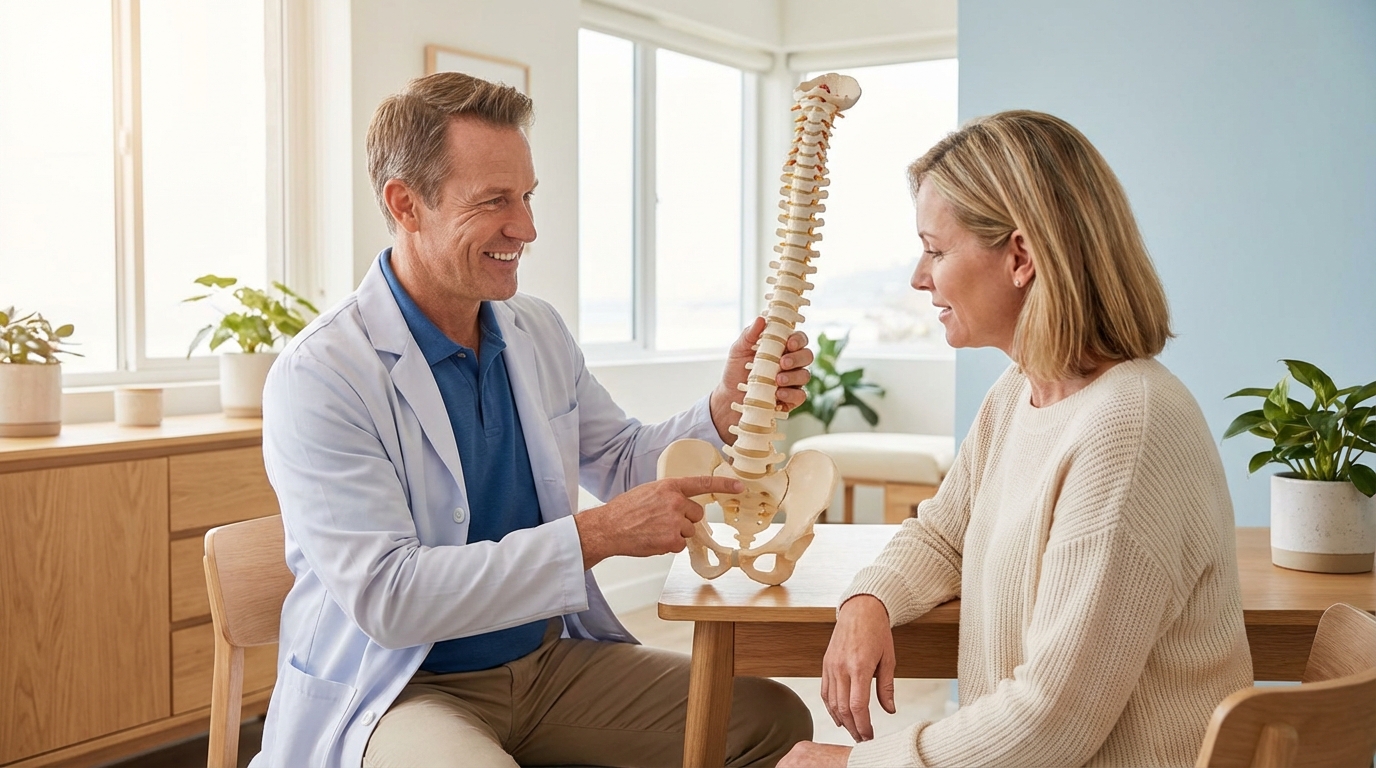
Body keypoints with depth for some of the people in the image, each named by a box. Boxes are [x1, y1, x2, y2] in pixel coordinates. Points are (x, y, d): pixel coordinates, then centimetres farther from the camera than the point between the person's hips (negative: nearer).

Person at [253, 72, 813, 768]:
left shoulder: (538, 333, 5)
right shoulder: (318, 377, -17)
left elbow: (621, 463, 16)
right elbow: (383, 596, -24)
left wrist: (727, 406, -4)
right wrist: (595, 535, -26)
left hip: (552, 660, 6)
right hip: (400, 689, -6)